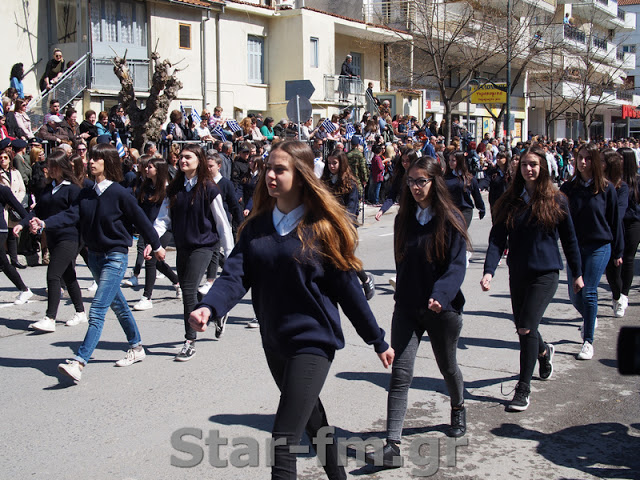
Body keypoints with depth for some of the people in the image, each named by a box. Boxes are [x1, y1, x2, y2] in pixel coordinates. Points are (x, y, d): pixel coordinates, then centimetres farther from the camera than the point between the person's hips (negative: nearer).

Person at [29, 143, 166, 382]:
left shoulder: (119, 193, -13)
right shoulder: (86, 194, 5)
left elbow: (140, 219, -6)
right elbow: (70, 215, -7)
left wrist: (156, 245, 2)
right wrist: (44, 224, -25)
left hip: (115, 257, -7)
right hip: (94, 255, 7)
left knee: (97, 312, -14)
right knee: (118, 305, 18)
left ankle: (79, 362, -18)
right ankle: (136, 348, 33)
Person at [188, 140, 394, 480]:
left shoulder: (322, 227, -10)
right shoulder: (257, 227, 4)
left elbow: (347, 286, -7)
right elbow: (235, 275, -7)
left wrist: (378, 340, -2)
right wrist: (209, 308, -27)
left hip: (312, 340, -6)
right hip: (274, 341, 6)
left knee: (283, 440, -12)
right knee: (313, 422, 25)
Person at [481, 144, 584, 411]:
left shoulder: (556, 201, -4)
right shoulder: (509, 201, 1)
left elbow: (569, 239, 5)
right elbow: (497, 238, -4)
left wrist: (577, 273, 9)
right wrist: (489, 270, -17)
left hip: (545, 273, -4)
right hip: (518, 273, 4)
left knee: (527, 328, -13)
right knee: (522, 328, 16)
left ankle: (523, 389, -1)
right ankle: (544, 351, 51)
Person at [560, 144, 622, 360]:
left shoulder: (606, 188, -3)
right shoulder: (568, 188, 2)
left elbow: (615, 220, 1)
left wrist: (618, 252, 3)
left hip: (599, 247, -3)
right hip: (575, 246, 3)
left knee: (589, 292, -6)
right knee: (574, 294, 6)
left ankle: (588, 342, 5)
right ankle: (589, 318, 40)